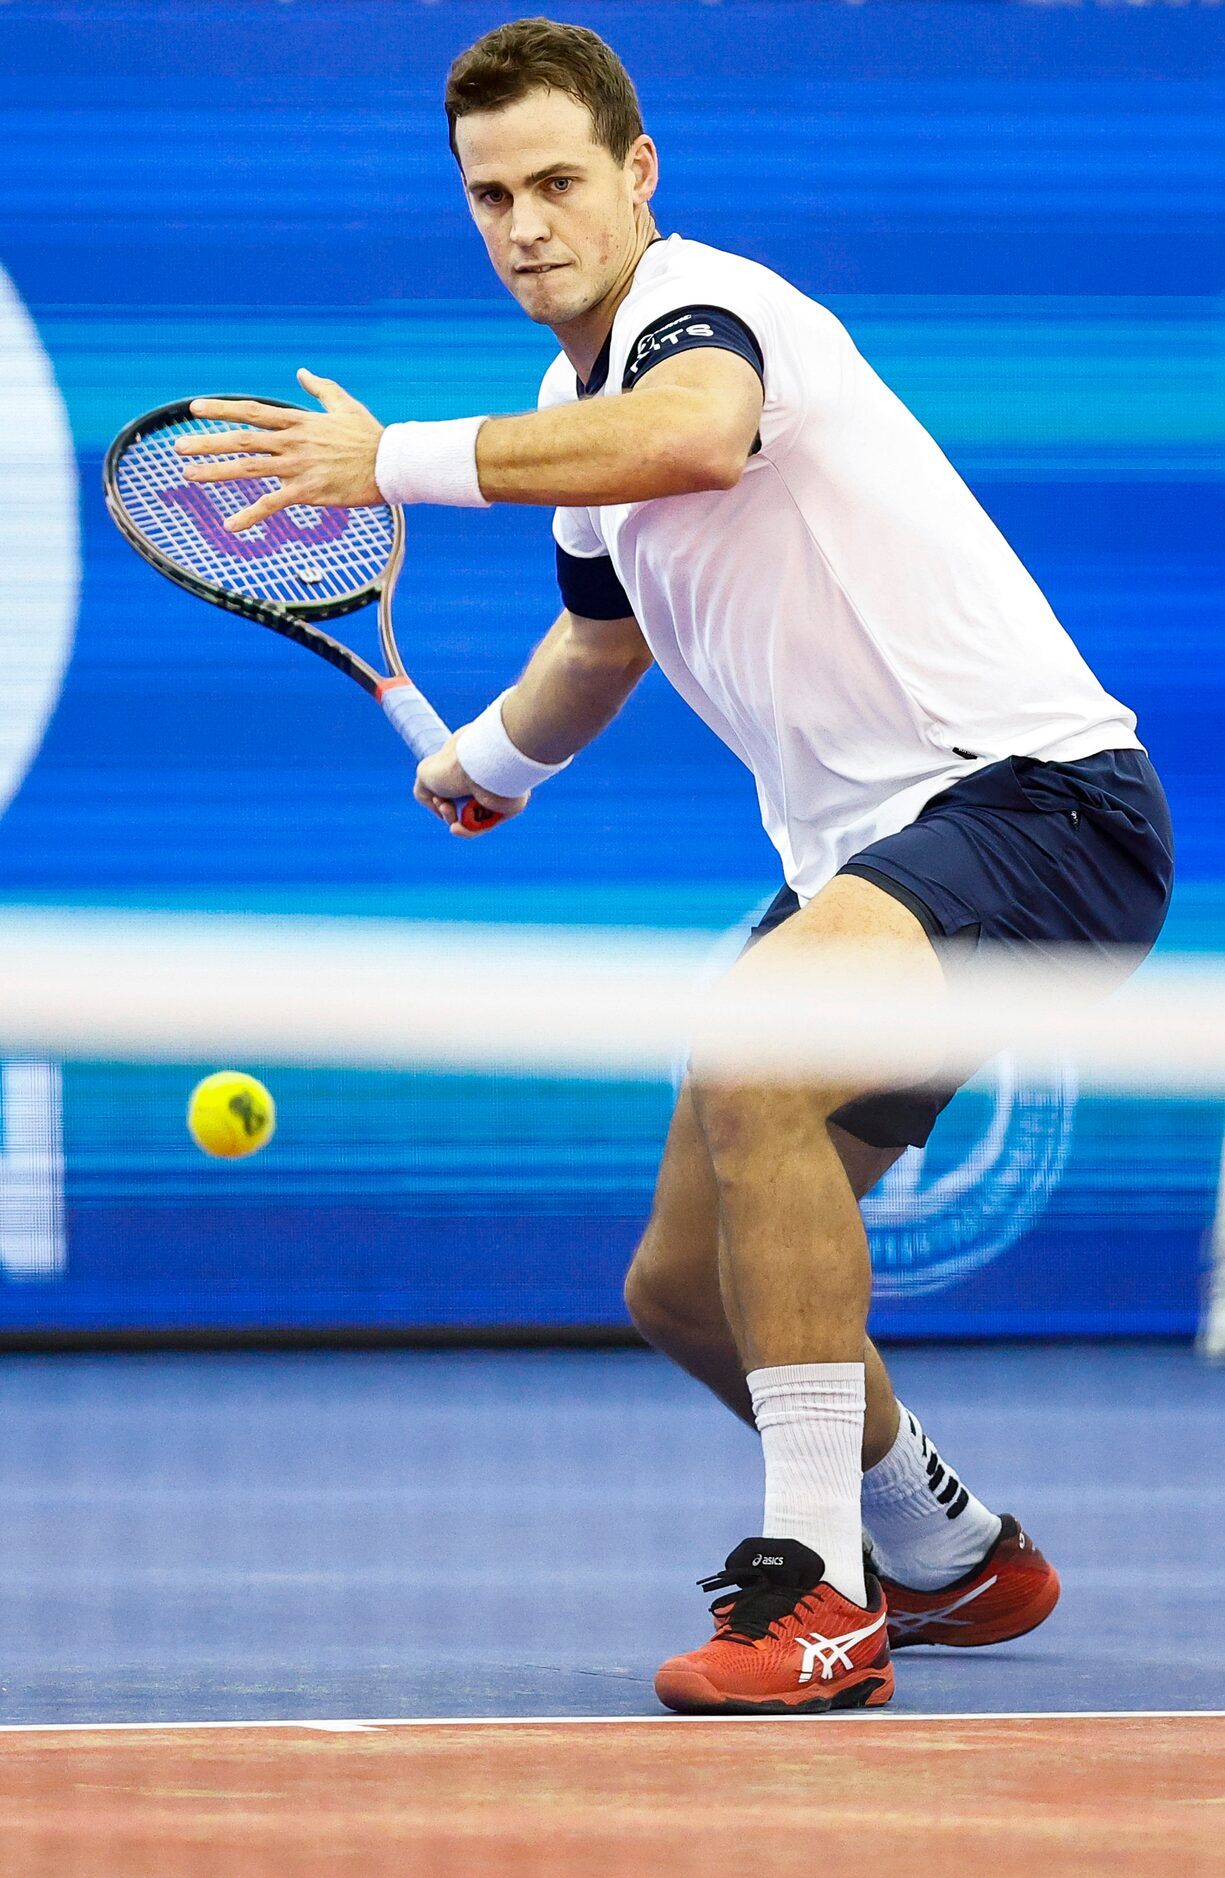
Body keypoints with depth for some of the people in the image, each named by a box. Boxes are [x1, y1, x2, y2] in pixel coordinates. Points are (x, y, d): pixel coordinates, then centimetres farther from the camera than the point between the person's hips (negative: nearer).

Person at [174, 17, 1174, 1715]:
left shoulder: (700, 307, -14)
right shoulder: (577, 402, 15)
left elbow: (699, 434, -42)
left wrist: (395, 460, -39)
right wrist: (491, 756, 31)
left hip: (1036, 794, -10)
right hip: (862, 853, 10)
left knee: (750, 1055, -35)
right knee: (685, 1287, 10)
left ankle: (816, 1589, -31)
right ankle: (953, 1562, 36)